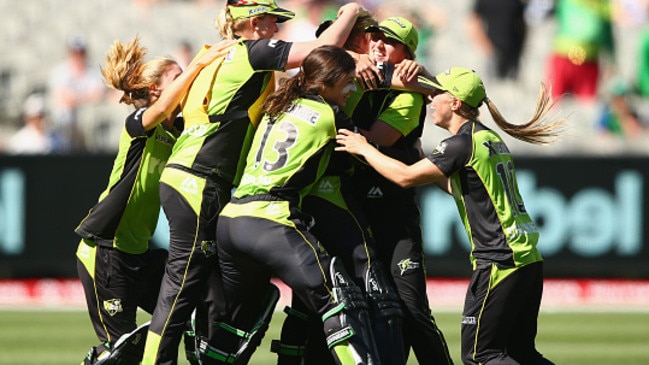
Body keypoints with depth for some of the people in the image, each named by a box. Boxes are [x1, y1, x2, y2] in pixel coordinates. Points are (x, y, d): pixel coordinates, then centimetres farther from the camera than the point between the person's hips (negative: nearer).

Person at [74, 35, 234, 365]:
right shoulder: (139, 124, -12)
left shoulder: (179, 131, 10)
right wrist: (199, 64, -36)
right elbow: (162, 108, -34)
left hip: (143, 251, 8)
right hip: (105, 250, -8)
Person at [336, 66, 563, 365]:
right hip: (528, 259, 9)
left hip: (498, 262, -9)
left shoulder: (462, 143, -11)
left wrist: (364, 149, 0)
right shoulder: (491, 139, 17)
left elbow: (406, 176, -12)